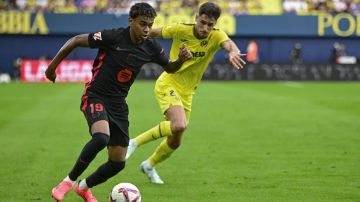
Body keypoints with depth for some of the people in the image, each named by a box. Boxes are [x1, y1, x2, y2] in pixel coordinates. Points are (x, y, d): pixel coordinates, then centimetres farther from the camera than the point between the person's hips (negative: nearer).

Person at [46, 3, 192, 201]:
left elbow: (169, 68, 15)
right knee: (101, 137, -35)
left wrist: (181, 59, -8)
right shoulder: (113, 37, -18)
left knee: (118, 163, 4)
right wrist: (53, 65, -5)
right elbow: (76, 41, -10)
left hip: (118, 104, 6)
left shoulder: (151, 47, -3)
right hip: (95, 97, -6)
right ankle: (68, 181, -16)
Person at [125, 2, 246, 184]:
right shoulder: (180, 30, -15)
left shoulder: (216, 36, -14)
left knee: (175, 142, 13)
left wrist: (233, 52, -60)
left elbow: (229, 44, -36)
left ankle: (149, 166, 41)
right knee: (179, 125, -30)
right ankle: (135, 143, -14)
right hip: (168, 85, -4)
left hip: (186, 93, 4)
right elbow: (154, 32, 1)